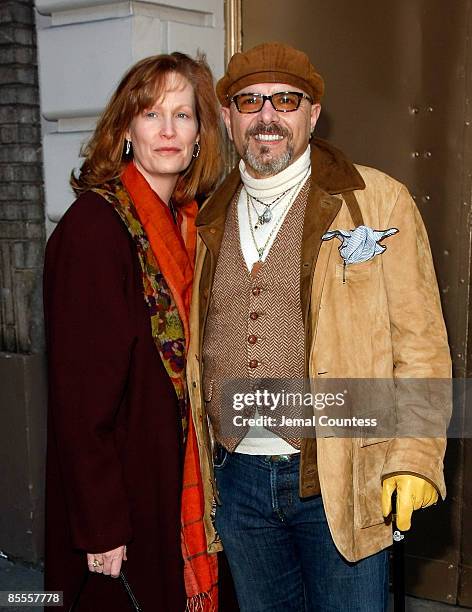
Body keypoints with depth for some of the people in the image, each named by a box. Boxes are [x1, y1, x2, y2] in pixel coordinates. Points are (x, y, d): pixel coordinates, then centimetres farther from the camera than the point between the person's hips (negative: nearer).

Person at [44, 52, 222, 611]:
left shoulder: (190, 220, 5)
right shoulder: (94, 225, -18)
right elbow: (79, 390, -20)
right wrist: (100, 526, -19)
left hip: (180, 476, 7)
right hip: (125, 486, -7)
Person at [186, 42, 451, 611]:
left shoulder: (377, 201, -4)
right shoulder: (210, 220, 8)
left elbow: (420, 342, -6)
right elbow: (199, 347, 13)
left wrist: (415, 458, -14)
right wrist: (205, 466, 10)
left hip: (340, 480, -4)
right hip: (236, 476, 4)